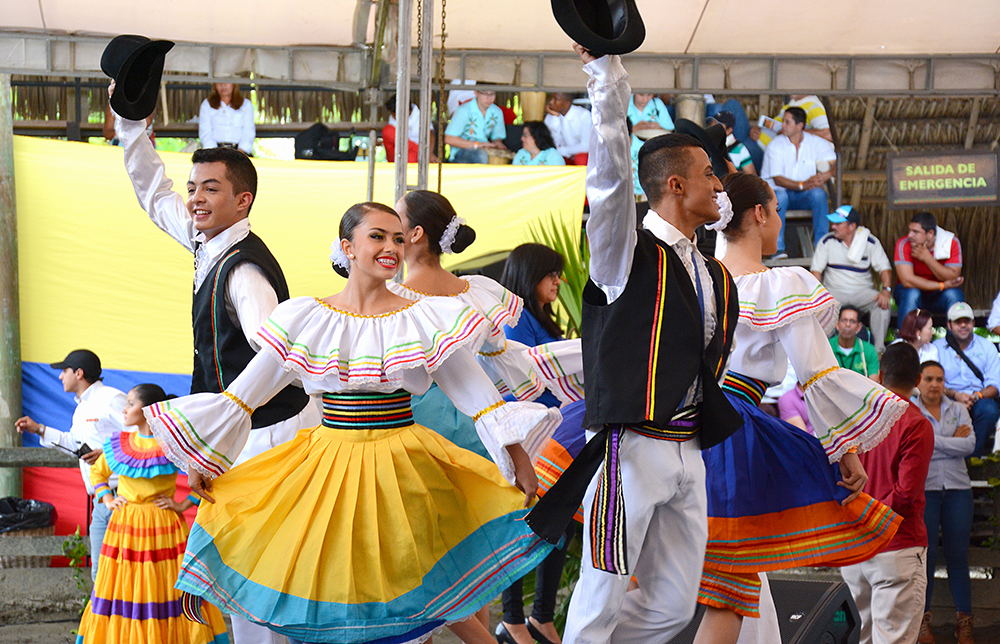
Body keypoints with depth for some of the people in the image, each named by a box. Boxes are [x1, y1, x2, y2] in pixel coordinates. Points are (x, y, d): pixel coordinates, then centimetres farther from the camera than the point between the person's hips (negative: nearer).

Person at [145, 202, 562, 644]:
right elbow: (242, 394, 5)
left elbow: (475, 393, 0)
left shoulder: (425, 321, 1)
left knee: (400, 592, -1)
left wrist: (516, 453, -8)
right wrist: (204, 457, 2)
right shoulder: (306, 320, 2)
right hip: (327, 465, 1)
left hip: (402, 471, -1)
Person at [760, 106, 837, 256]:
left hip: (805, 195, 2)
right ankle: (778, 248, -39)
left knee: (819, 193, -32)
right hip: (781, 192, -1)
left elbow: (836, 164, -6)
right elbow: (777, 179, -12)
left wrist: (826, 175, -29)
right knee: (779, 195, -37)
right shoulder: (775, 146, -3)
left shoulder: (816, 143, 2)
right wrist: (802, 185, -28)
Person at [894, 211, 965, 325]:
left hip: (939, 296, 1)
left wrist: (927, 258, -31)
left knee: (953, 294, -29)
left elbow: (953, 277, -21)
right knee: (911, 294, -33)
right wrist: (942, 286, -26)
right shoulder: (904, 244, -18)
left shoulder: (951, 242, -14)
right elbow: (907, 280, -26)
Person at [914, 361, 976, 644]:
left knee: (958, 554, 1)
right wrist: (952, 442, -7)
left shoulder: (958, 410, 11)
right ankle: (923, 618, 10)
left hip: (957, 487, 2)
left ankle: (964, 621, 8)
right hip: (923, 488, -2)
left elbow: (969, 445, -4)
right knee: (926, 553, -2)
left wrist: (933, 441, -8)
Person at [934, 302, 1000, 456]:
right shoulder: (937, 348, 9)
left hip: (979, 399, 1)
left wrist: (975, 396, -17)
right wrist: (955, 395, -18)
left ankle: (973, 456, -20)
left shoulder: (987, 347, 12)